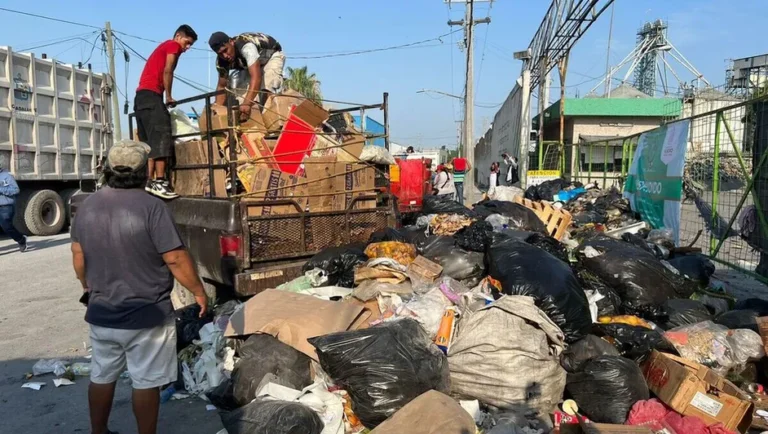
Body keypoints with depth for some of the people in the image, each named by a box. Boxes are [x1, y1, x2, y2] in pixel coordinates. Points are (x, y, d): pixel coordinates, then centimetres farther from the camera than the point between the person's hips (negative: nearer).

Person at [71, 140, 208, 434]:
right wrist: (199, 292, -6)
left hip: (101, 313, 6)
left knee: (102, 377, 22)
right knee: (145, 383, 8)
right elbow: (175, 259, -19)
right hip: (146, 315, -6)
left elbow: (78, 257, 9)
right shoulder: (151, 207, -19)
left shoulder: (87, 206, 1)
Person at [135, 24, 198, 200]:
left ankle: (149, 182, 0)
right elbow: (167, 72, -9)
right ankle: (159, 182, -24)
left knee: (149, 141, 5)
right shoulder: (173, 45, 5)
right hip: (151, 94, -10)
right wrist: (169, 97, -3)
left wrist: (165, 97, 11)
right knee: (161, 136, -17)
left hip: (141, 95, 10)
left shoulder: (164, 47, 31)